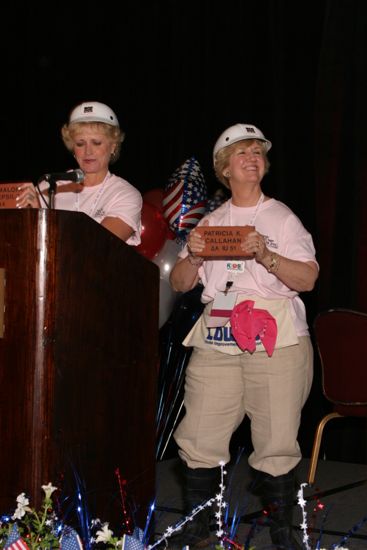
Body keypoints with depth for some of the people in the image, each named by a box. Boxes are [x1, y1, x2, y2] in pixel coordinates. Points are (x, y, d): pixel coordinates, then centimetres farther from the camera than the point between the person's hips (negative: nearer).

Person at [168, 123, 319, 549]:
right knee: (198, 439, -1)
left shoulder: (282, 218, 7)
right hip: (216, 344, 3)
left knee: (276, 442, -4)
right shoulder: (211, 222, 16)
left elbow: (308, 279, -2)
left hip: (275, 342, -3)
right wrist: (193, 256, -5)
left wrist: (266, 255, -16)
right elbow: (179, 283, 15)